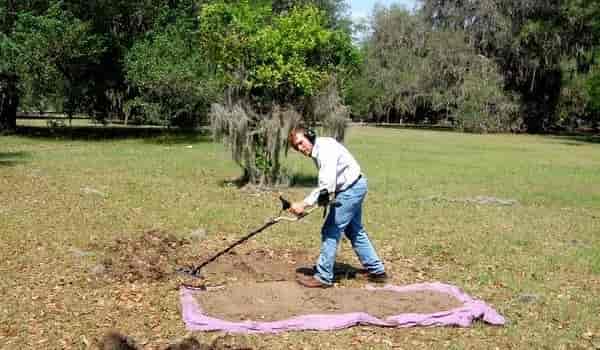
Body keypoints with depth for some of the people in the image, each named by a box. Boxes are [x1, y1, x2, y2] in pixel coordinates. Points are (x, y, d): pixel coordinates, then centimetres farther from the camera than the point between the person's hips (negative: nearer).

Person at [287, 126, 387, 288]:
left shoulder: (325, 149, -25)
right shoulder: (316, 151, 6)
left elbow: (326, 185, -32)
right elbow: (325, 183, 8)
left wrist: (304, 204, -32)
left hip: (351, 189, -11)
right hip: (354, 188, 11)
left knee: (330, 231, -6)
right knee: (355, 231, 20)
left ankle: (323, 277, 4)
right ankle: (377, 270, 31)